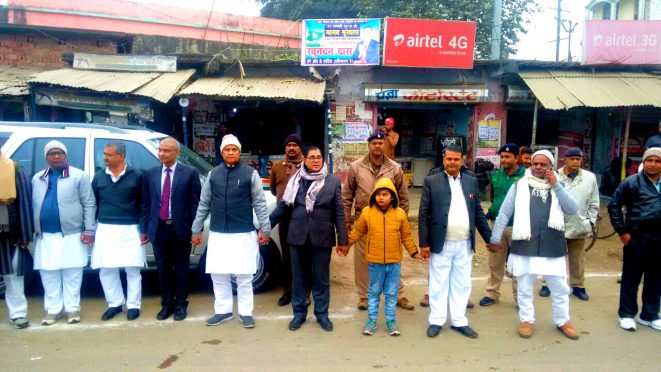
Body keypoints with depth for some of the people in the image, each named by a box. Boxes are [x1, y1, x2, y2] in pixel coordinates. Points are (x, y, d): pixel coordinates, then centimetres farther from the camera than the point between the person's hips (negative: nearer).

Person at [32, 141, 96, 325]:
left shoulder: (79, 176, -1)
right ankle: (53, 309, 19)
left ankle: (72, 308, 13)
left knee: (72, 274, 3)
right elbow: (33, 206, 14)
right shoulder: (37, 179, 13)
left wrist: (89, 229, -10)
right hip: (45, 236, 4)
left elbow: (89, 204, -4)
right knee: (48, 274, 9)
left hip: (72, 235, -4)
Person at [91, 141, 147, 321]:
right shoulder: (98, 177, 7)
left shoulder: (136, 176, -3)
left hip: (130, 230, -3)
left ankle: (133, 305, 15)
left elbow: (143, 205, -1)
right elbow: (93, 205, 11)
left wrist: (144, 230, -6)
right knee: (106, 270, 7)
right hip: (105, 230, 3)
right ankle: (115, 303, 23)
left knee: (132, 270, 3)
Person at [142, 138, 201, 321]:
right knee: (163, 269, 12)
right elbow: (146, 203, 8)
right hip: (159, 229, 3)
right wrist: (147, 228, 3)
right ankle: (166, 304, 26)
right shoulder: (150, 174, 6)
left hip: (180, 229, -3)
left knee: (181, 269, 9)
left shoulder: (190, 173, -4)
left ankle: (181, 304, 23)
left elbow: (196, 203, -4)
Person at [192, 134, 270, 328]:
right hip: (217, 234, 3)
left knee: (244, 276, 6)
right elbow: (204, 204, 9)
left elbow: (260, 203, -1)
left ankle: (245, 312, 19)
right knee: (218, 275, 10)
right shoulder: (213, 174, 6)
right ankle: (223, 310, 25)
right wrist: (196, 229, 10)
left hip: (243, 233, -3)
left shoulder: (250, 174, -2)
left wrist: (265, 229, -4)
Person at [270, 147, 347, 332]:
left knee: (321, 278, 9)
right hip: (298, 236, 1)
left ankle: (322, 314, 23)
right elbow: (284, 206, 7)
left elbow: (339, 213, 0)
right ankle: (299, 313, 25)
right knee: (299, 277, 11)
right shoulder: (295, 180, 4)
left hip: (322, 237, -1)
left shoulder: (333, 181, 1)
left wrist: (343, 240, -3)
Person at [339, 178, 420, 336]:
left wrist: (414, 252, 6)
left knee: (391, 293, 11)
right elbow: (357, 231, 6)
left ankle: (391, 320, 24)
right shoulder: (367, 212, -6)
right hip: (375, 262, 0)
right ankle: (372, 320, 24)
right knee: (374, 292, 13)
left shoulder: (400, 213, -4)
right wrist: (346, 244, 6)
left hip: (394, 262, 1)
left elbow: (406, 236, 6)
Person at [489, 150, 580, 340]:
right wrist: (495, 238, -1)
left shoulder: (557, 187, 8)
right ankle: (526, 320, 26)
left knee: (560, 288, 12)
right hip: (525, 246, -2)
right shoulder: (519, 186, 1)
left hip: (552, 247, 2)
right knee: (524, 288, 10)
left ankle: (563, 321, 31)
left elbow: (573, 209, -6)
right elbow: (504, 213, 1)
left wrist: (556, 185, -9)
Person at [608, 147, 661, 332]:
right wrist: (622, 231, -7)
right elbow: (613, 206, -3)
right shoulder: (632, 182, -4)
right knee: (631, 278, 4)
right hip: (637, 238, -4)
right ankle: (627, 314, 16)